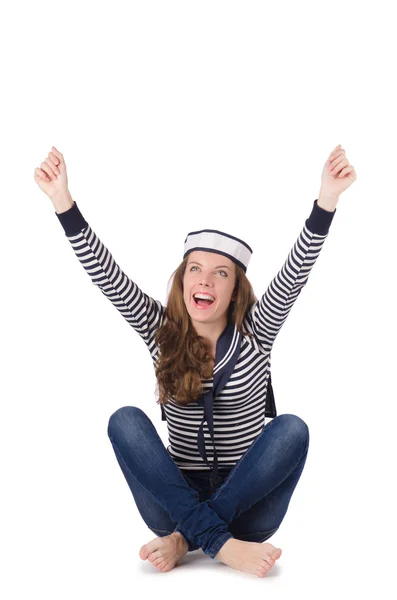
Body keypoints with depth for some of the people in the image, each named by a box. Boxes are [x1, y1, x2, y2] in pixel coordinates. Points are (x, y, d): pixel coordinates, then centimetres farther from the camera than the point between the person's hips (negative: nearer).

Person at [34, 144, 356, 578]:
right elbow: (107, 277, -9)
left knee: (292, 429, -27)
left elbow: (295, 274, -16)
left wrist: (327, 199, -29)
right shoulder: (162, 332, 1)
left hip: (245, 505, 0)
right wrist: (63, 201, -20)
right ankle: (220, 544, -31)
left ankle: (185, 539, -26)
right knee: (125, 420, -21)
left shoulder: (254, 334, -1)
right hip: (178, 498, 1)